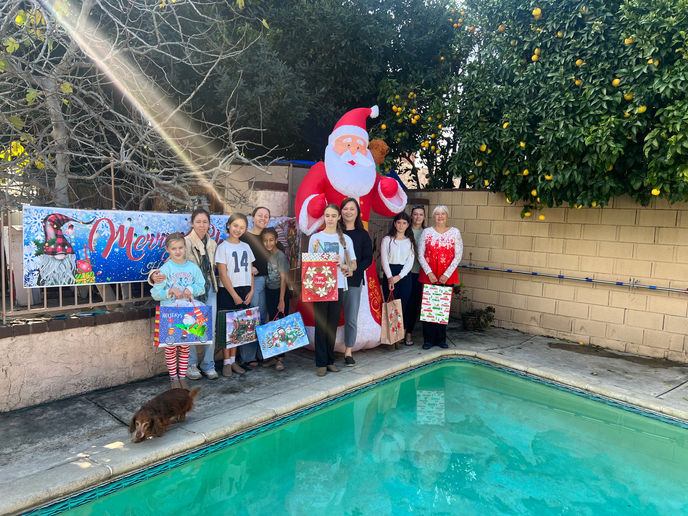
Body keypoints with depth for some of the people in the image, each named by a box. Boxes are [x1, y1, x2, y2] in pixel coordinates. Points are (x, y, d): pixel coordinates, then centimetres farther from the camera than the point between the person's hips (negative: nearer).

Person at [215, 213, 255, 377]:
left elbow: (250, 271, 12)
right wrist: (234, 295, -12)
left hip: (245, 291, 5)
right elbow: (223, 274, -10)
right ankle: (226, 362, 8)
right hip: (227, 292, -4)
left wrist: (251, 290, 0)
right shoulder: (223, 247, -5)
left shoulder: (246, 247, 11)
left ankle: (233, 360, 17)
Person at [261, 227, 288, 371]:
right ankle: (273, 356, 18)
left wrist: (281, 300, -17)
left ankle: (280, 358, 3)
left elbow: (283, 279, -14)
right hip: (268, 291, 7)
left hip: (279, 292, -7)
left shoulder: (281, 256, -13)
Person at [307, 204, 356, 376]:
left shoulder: (345, 239, 9)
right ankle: (321, 363, 5)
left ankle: (330, 361, 18)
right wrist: (315, 250, -14)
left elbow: (354, 264, 9)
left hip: (338, 286, 2)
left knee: (333, 325, 7)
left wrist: (344, 266, -12)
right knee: (321, 324, -2)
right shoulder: (315, 237, 4)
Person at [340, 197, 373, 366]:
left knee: (351, 318, 3)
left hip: (353, 281, 1)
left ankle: (349, 351, 16)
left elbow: (368, 259, 3)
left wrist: (353, 270, -11)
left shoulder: (363, 235, 7)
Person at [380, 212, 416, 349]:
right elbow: (384, 259, -2)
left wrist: (399, 276, -10)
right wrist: (389, 277, -14)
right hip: (390, 274, -2)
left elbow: (410, 261, 4)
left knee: (403, 307, 0)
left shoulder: (410, 241, 12)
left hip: (405, 275, 2)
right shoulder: (387, 239, 5)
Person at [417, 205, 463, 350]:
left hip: (447, 276, 0)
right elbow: (420, 255, 2)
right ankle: (428, 339, 9)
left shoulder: (455, 232, 4)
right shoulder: (426, 232, 5)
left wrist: (447, 274, -8)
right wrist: (429, 273, -8)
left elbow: (458, 256, -1)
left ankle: (441, 339, 15)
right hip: (428, 275, 0)